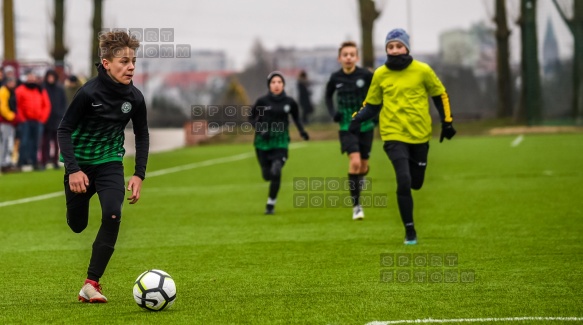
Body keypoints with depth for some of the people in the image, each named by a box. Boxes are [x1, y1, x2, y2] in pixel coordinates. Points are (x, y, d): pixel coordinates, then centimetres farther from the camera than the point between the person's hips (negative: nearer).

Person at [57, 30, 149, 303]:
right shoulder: (89, 93, -21)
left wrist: (139, 174, 1)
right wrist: (73, 170, -20)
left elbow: (142, 135, 7)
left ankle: (91, 284, -17)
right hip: (80, 163, -2)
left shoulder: (134, 98, -8)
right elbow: (64, 129, -14)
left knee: (113, 216, -21)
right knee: (76, 226, 6)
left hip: (110, 162, 2)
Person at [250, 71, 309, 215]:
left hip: (281, 142, -1)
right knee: (267, 175, 6)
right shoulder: (262, 101, -8)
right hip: (263, 143, 1)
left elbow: (296, 118, 13)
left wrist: (302, 131, -2)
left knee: (276, 172, -19)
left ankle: (271, 204, -4)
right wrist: (260, 129, -14)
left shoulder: (289, 102, -4)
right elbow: (251, 117, 3)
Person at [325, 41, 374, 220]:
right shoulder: (335, 78, -5)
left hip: (366, 126, 1)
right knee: (354, 162, -19)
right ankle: (356, 205, -11)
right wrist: (333, 112, 0)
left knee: (363, 166, 9)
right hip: (347, 127, -1)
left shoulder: (366, 75, -12)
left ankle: (361, 177, 49)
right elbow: (328, 96, 15)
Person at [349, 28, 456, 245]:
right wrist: (357, 119, -5)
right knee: (404, 181, -15)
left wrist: (446, 122, 8)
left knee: (416, 182, 6)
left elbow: (440, 95, 10)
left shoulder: (422, 71, -3)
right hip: (394, 135, -1)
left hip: (420, 135, 1)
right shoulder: (380, 74, 0)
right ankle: (409, 231, -4)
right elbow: (372, 104, 11)